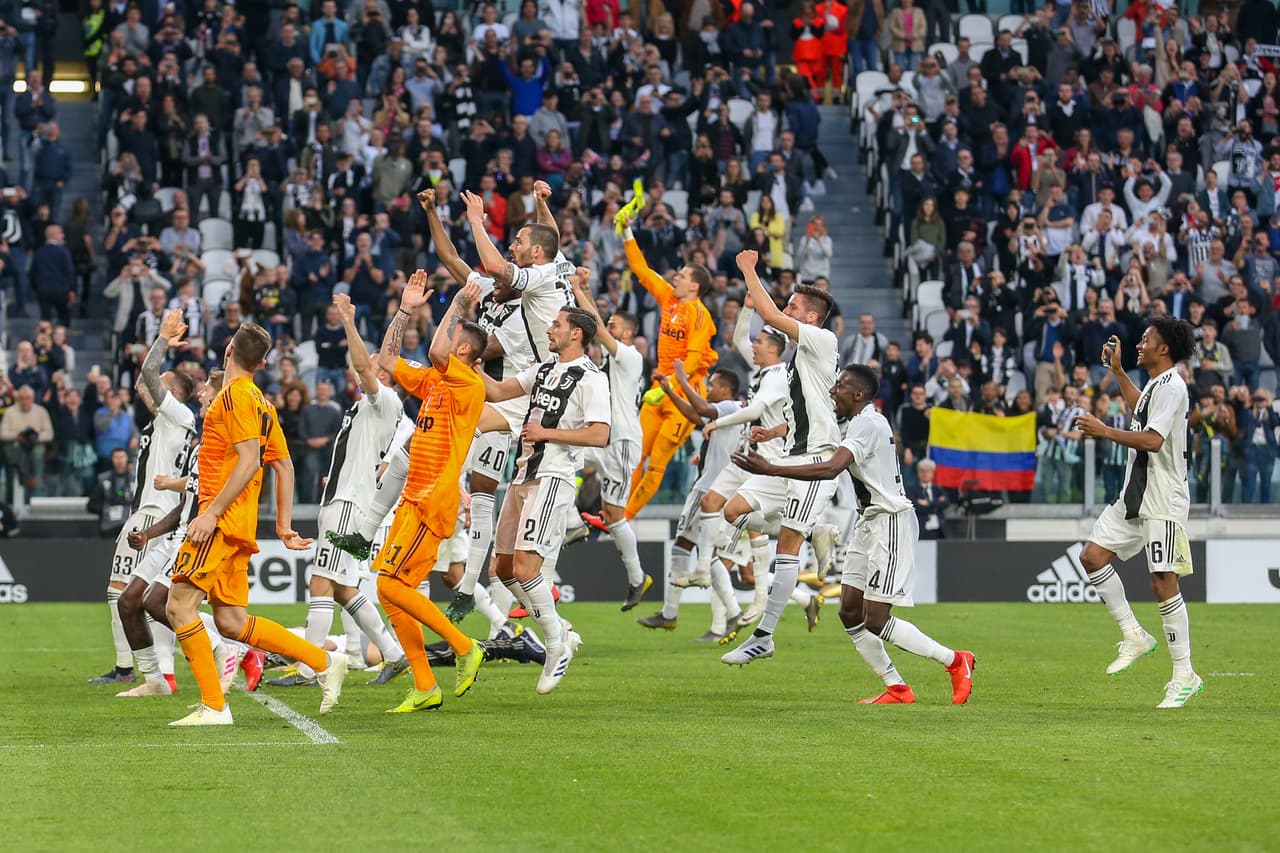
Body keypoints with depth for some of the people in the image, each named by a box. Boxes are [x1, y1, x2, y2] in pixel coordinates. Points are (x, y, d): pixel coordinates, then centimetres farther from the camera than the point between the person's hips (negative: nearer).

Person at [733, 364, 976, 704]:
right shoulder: (859, 422, 13)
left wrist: (770, 470, -38)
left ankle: (955, 661, 2)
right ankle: (896, 689, 9)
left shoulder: (867, 424, -20)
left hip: (891, 521, -10)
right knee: (850, 613, 4)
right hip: (869, 523, 10)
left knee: (875, 620, -11)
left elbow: (831, 468, -33)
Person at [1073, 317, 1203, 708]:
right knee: (1092, 555, 3)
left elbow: (1152, 440, -28)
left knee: (1163, 582, -9)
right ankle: (1134, 635, 11)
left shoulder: (1172, 387, -16)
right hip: (1135, 496, 10)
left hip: (1163, 502, -10)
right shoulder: (1155, 384, 15)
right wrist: (1117, 372, 37)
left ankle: (1185, 675, -3)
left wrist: (1104, 431, -21)